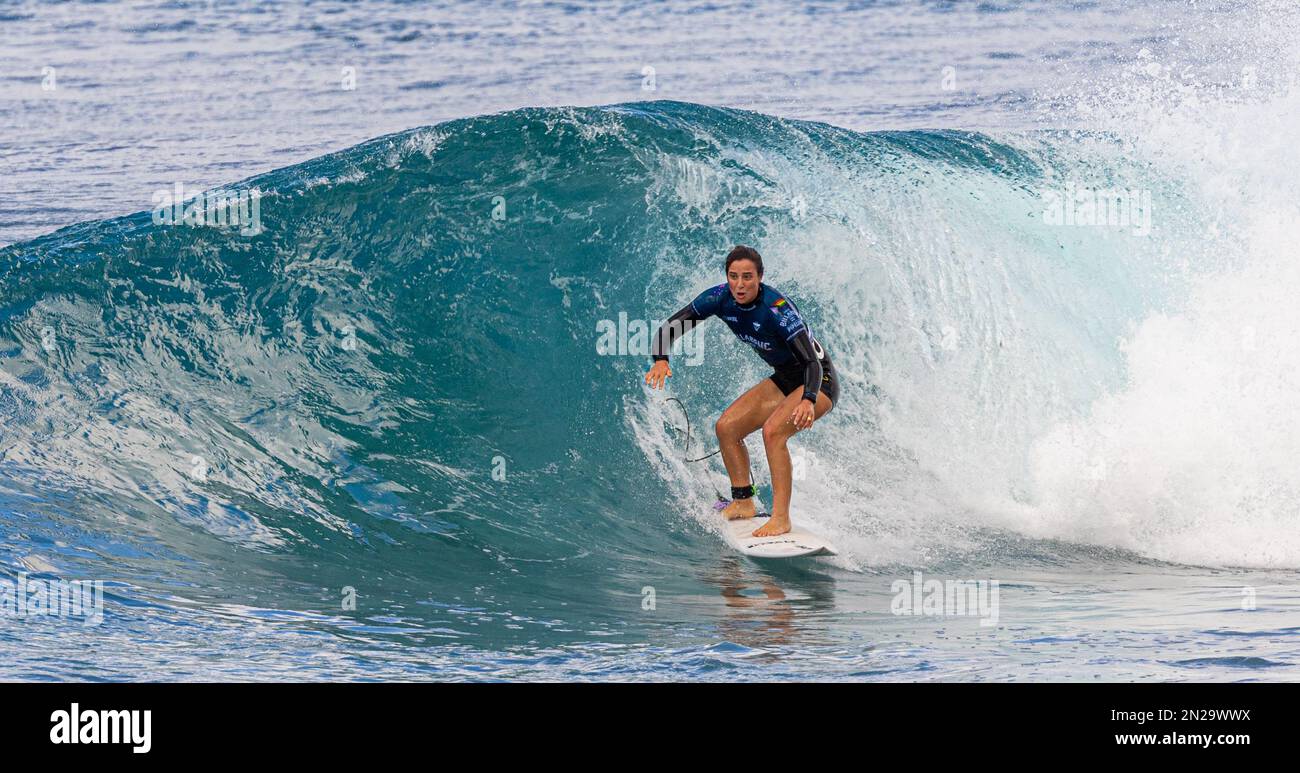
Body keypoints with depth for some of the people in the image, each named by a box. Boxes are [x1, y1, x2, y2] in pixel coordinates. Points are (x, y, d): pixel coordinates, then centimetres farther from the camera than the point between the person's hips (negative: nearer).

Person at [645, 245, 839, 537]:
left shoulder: (778, 310, -32)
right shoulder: (720, 298, -13)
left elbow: (813, 362, -37)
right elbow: (671, 327, -9)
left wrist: (808, 400, -56)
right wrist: (660, 359, -30)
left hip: (818, 381, -8)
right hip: (784, 378, 8)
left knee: (773, 430, -29)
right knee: (726, 426, -2)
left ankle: (781, 518, -26)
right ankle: (743, 503, 11)